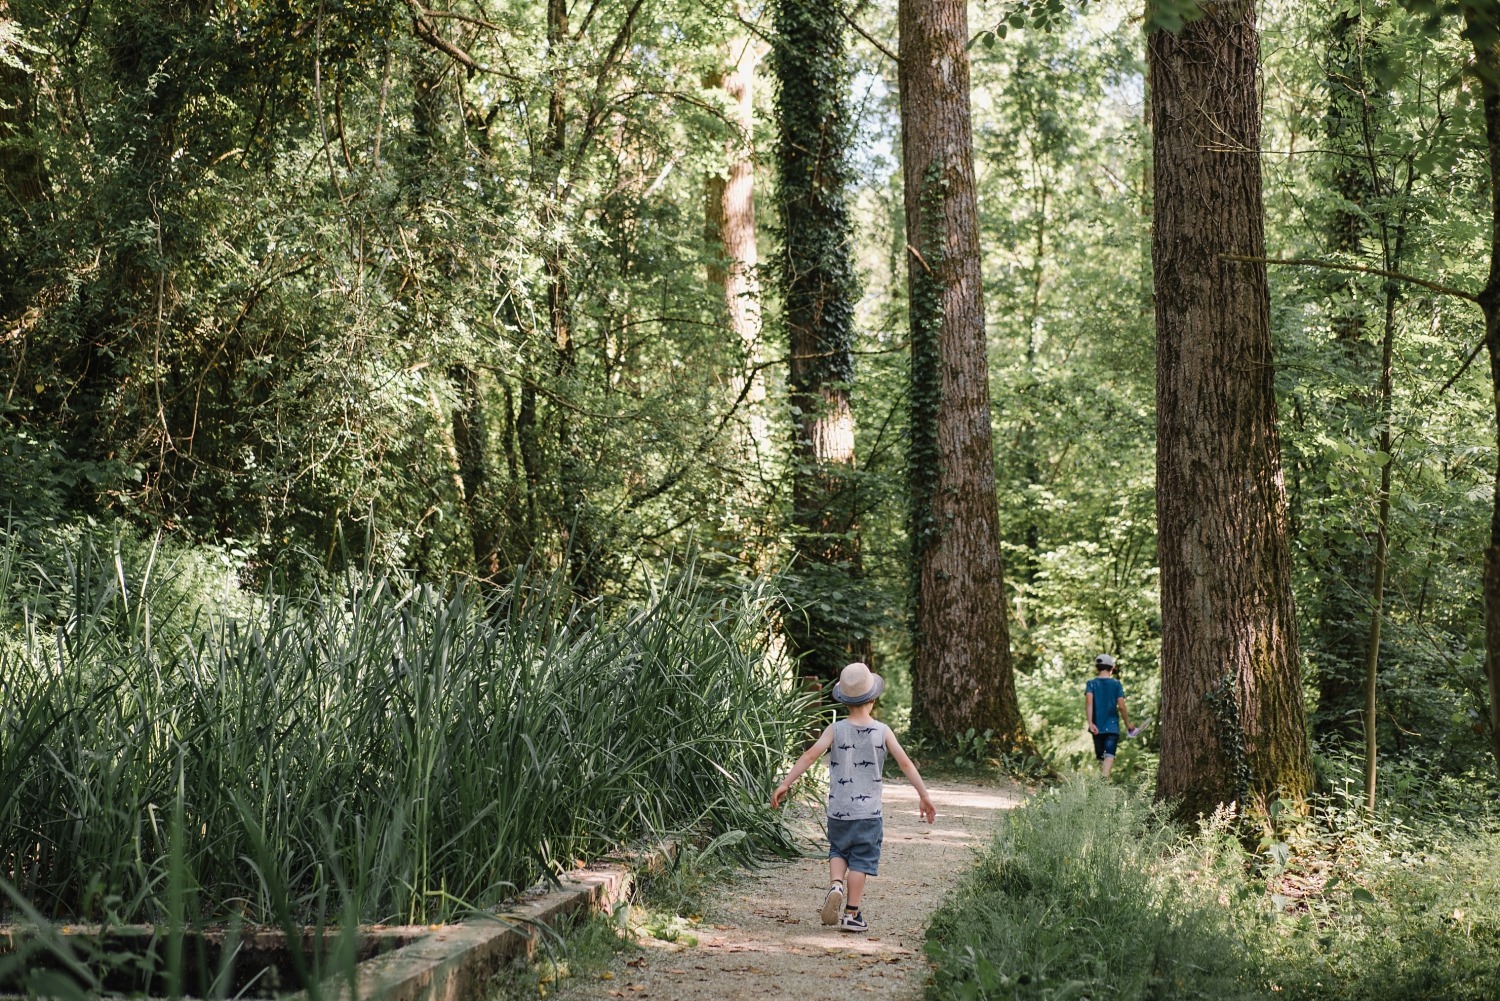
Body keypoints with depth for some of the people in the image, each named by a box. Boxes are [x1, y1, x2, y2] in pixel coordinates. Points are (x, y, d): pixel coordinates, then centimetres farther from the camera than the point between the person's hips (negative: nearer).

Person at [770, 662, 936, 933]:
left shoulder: (836, 729, -4)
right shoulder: (882, 731, -3)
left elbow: (810, 755, -12)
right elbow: (905, 763, -3)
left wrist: (785, 784, -9)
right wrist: (924, 796, 4)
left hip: (838, 809, 1)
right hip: (868, 810, -1)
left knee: (838, 850, 21)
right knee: (861, 859, 7)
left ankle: (836, 885, -6)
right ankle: (851, 914, 8)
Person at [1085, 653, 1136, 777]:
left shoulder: (1091, 683, 3)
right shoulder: (1116, 684, 1)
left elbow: (1089, 702, -13)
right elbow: (1121, 706, -5)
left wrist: (1090, 723, -18)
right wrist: (1128, 724, 7)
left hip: (1097, 727, 2)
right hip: (1112, 726, -2)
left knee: (1100, 757, 17)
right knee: (1109, 756, -13)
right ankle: (1105, 778, -35)